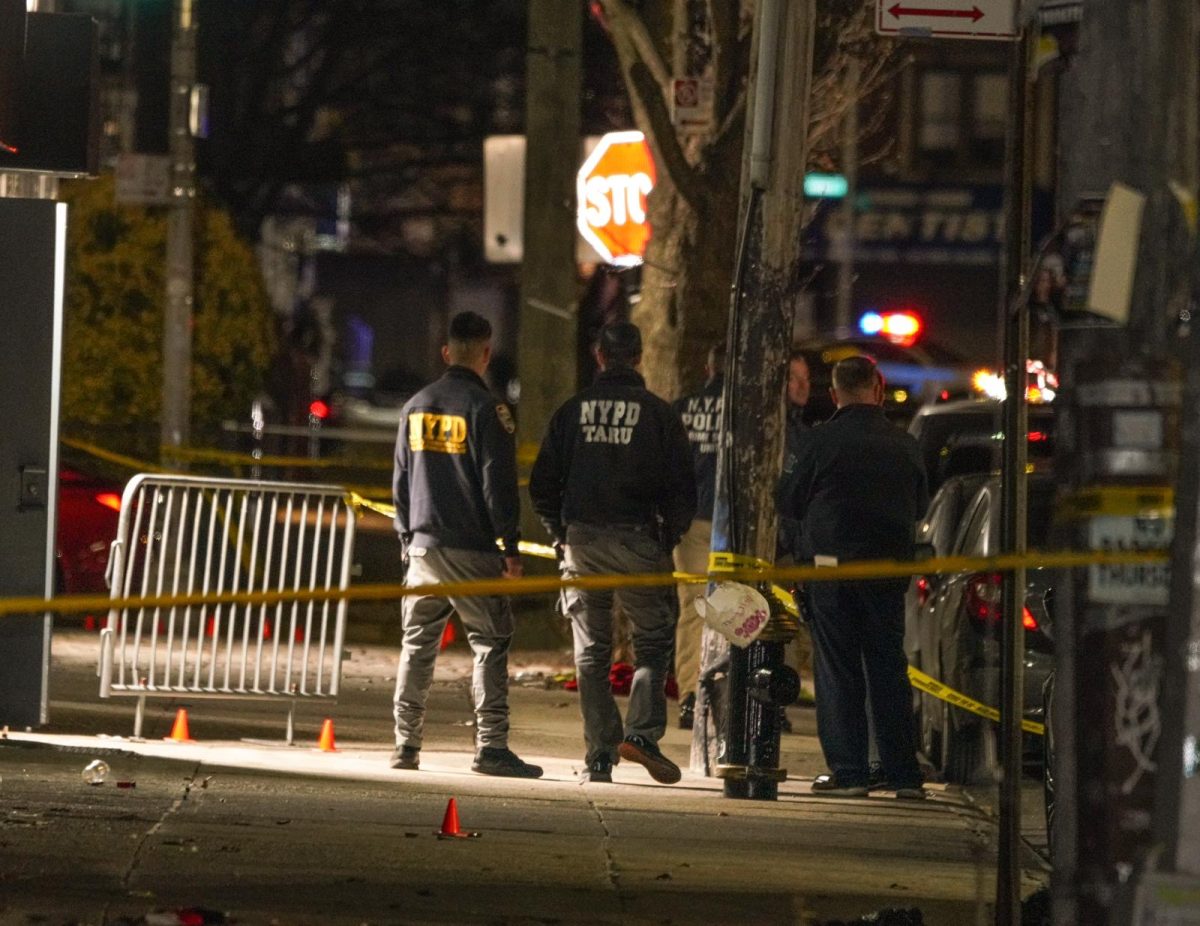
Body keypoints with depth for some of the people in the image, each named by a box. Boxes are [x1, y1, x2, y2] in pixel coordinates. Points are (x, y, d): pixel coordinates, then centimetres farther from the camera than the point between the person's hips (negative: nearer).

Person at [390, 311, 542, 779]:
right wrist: (511, 547, -7)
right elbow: (498, 482, -11)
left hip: (424, 544, 6)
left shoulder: (416, 407, 9)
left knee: (417, 643, 12)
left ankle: (406, 744, 11)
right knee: (490, 643, -3)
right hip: (472, 548, -6)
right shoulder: (485, 408, -9)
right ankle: (491, 746, -11)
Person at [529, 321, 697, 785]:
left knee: (591, 654, 9)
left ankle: (599, 755, 4)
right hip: (637, 539, -2)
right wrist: (669, 537, 9)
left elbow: (542, 485, 6)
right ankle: (642, 731, -11)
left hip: (582, 542, 2)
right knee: (653, 642, 8)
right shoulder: (659, 413, -1)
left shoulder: (572, 410, 6)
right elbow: (682, 487, -4)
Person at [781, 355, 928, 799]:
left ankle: (848, 771, -2)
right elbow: (919, 506, 12)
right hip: (889, 566, 3)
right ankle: (903, 774, 7)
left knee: (837, 668, 2)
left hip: (831, 564, -3)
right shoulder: (904, 445, 0)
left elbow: (796, 504, -1)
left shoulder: (821, 441, -8)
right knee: (888, 667, 9)